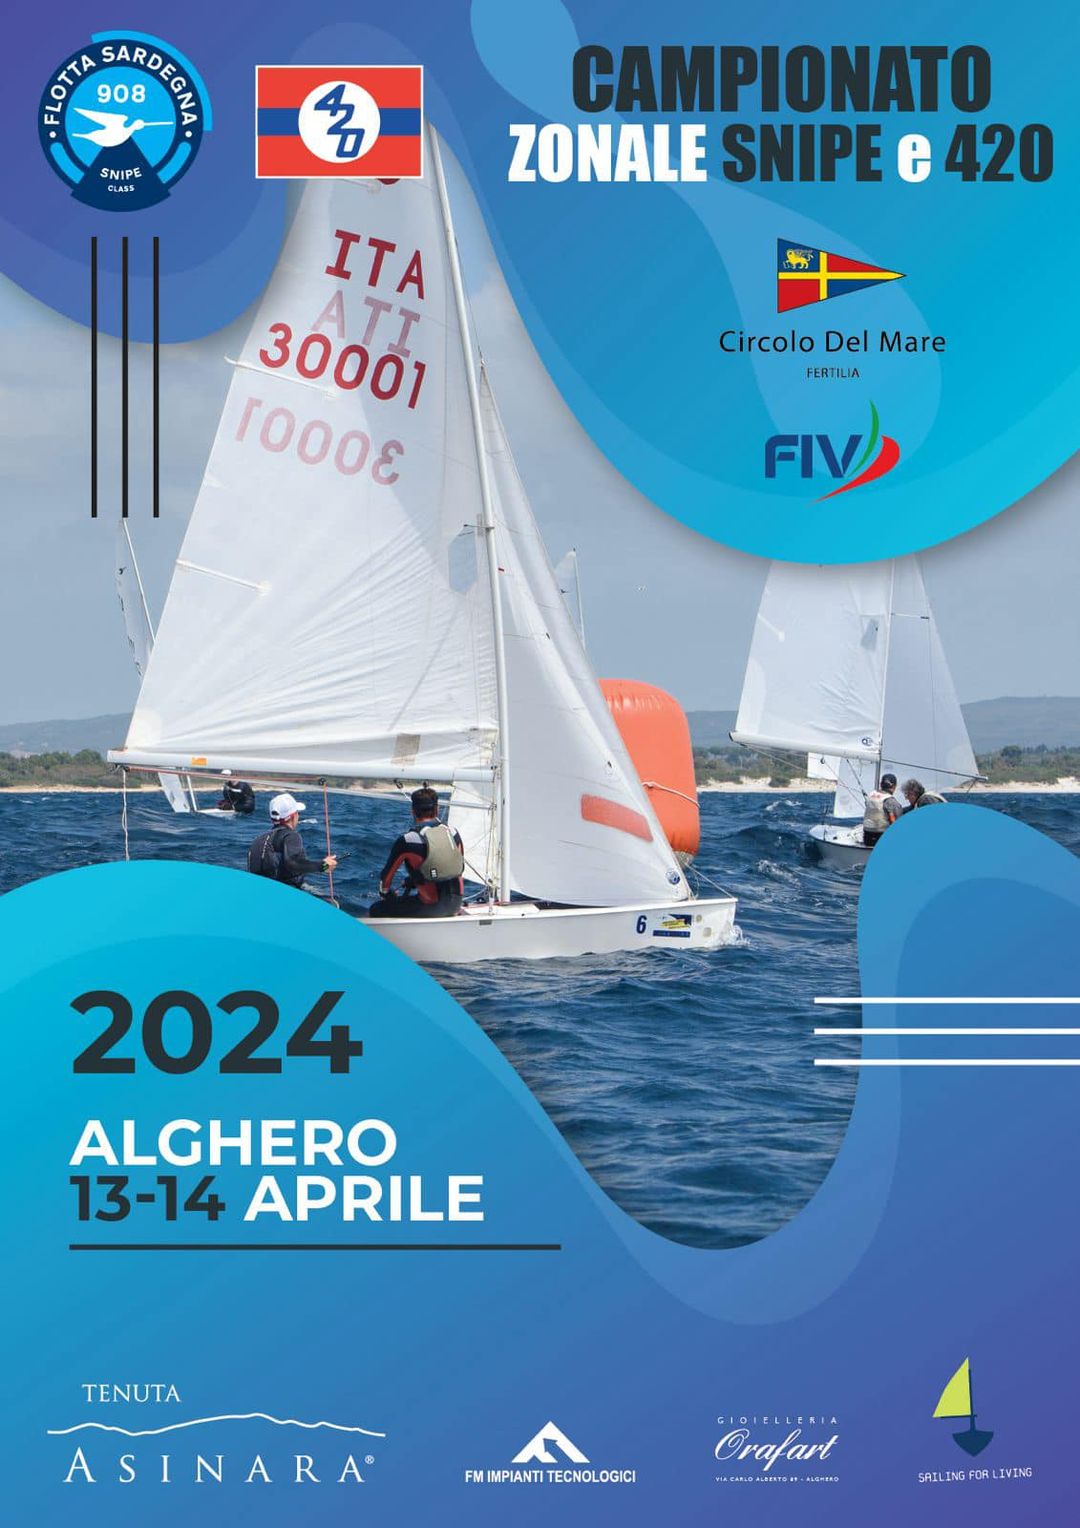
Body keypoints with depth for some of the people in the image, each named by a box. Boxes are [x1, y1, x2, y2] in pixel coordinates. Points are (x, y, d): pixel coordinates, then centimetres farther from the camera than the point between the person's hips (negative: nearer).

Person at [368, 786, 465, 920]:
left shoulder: (406, 841, -12)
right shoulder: (452, 832, 4)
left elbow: (387, 874, 0)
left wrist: (385, 896, 20)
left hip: (430, 906, -6)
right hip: (455, 903, 6)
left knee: (374, 911, 5)